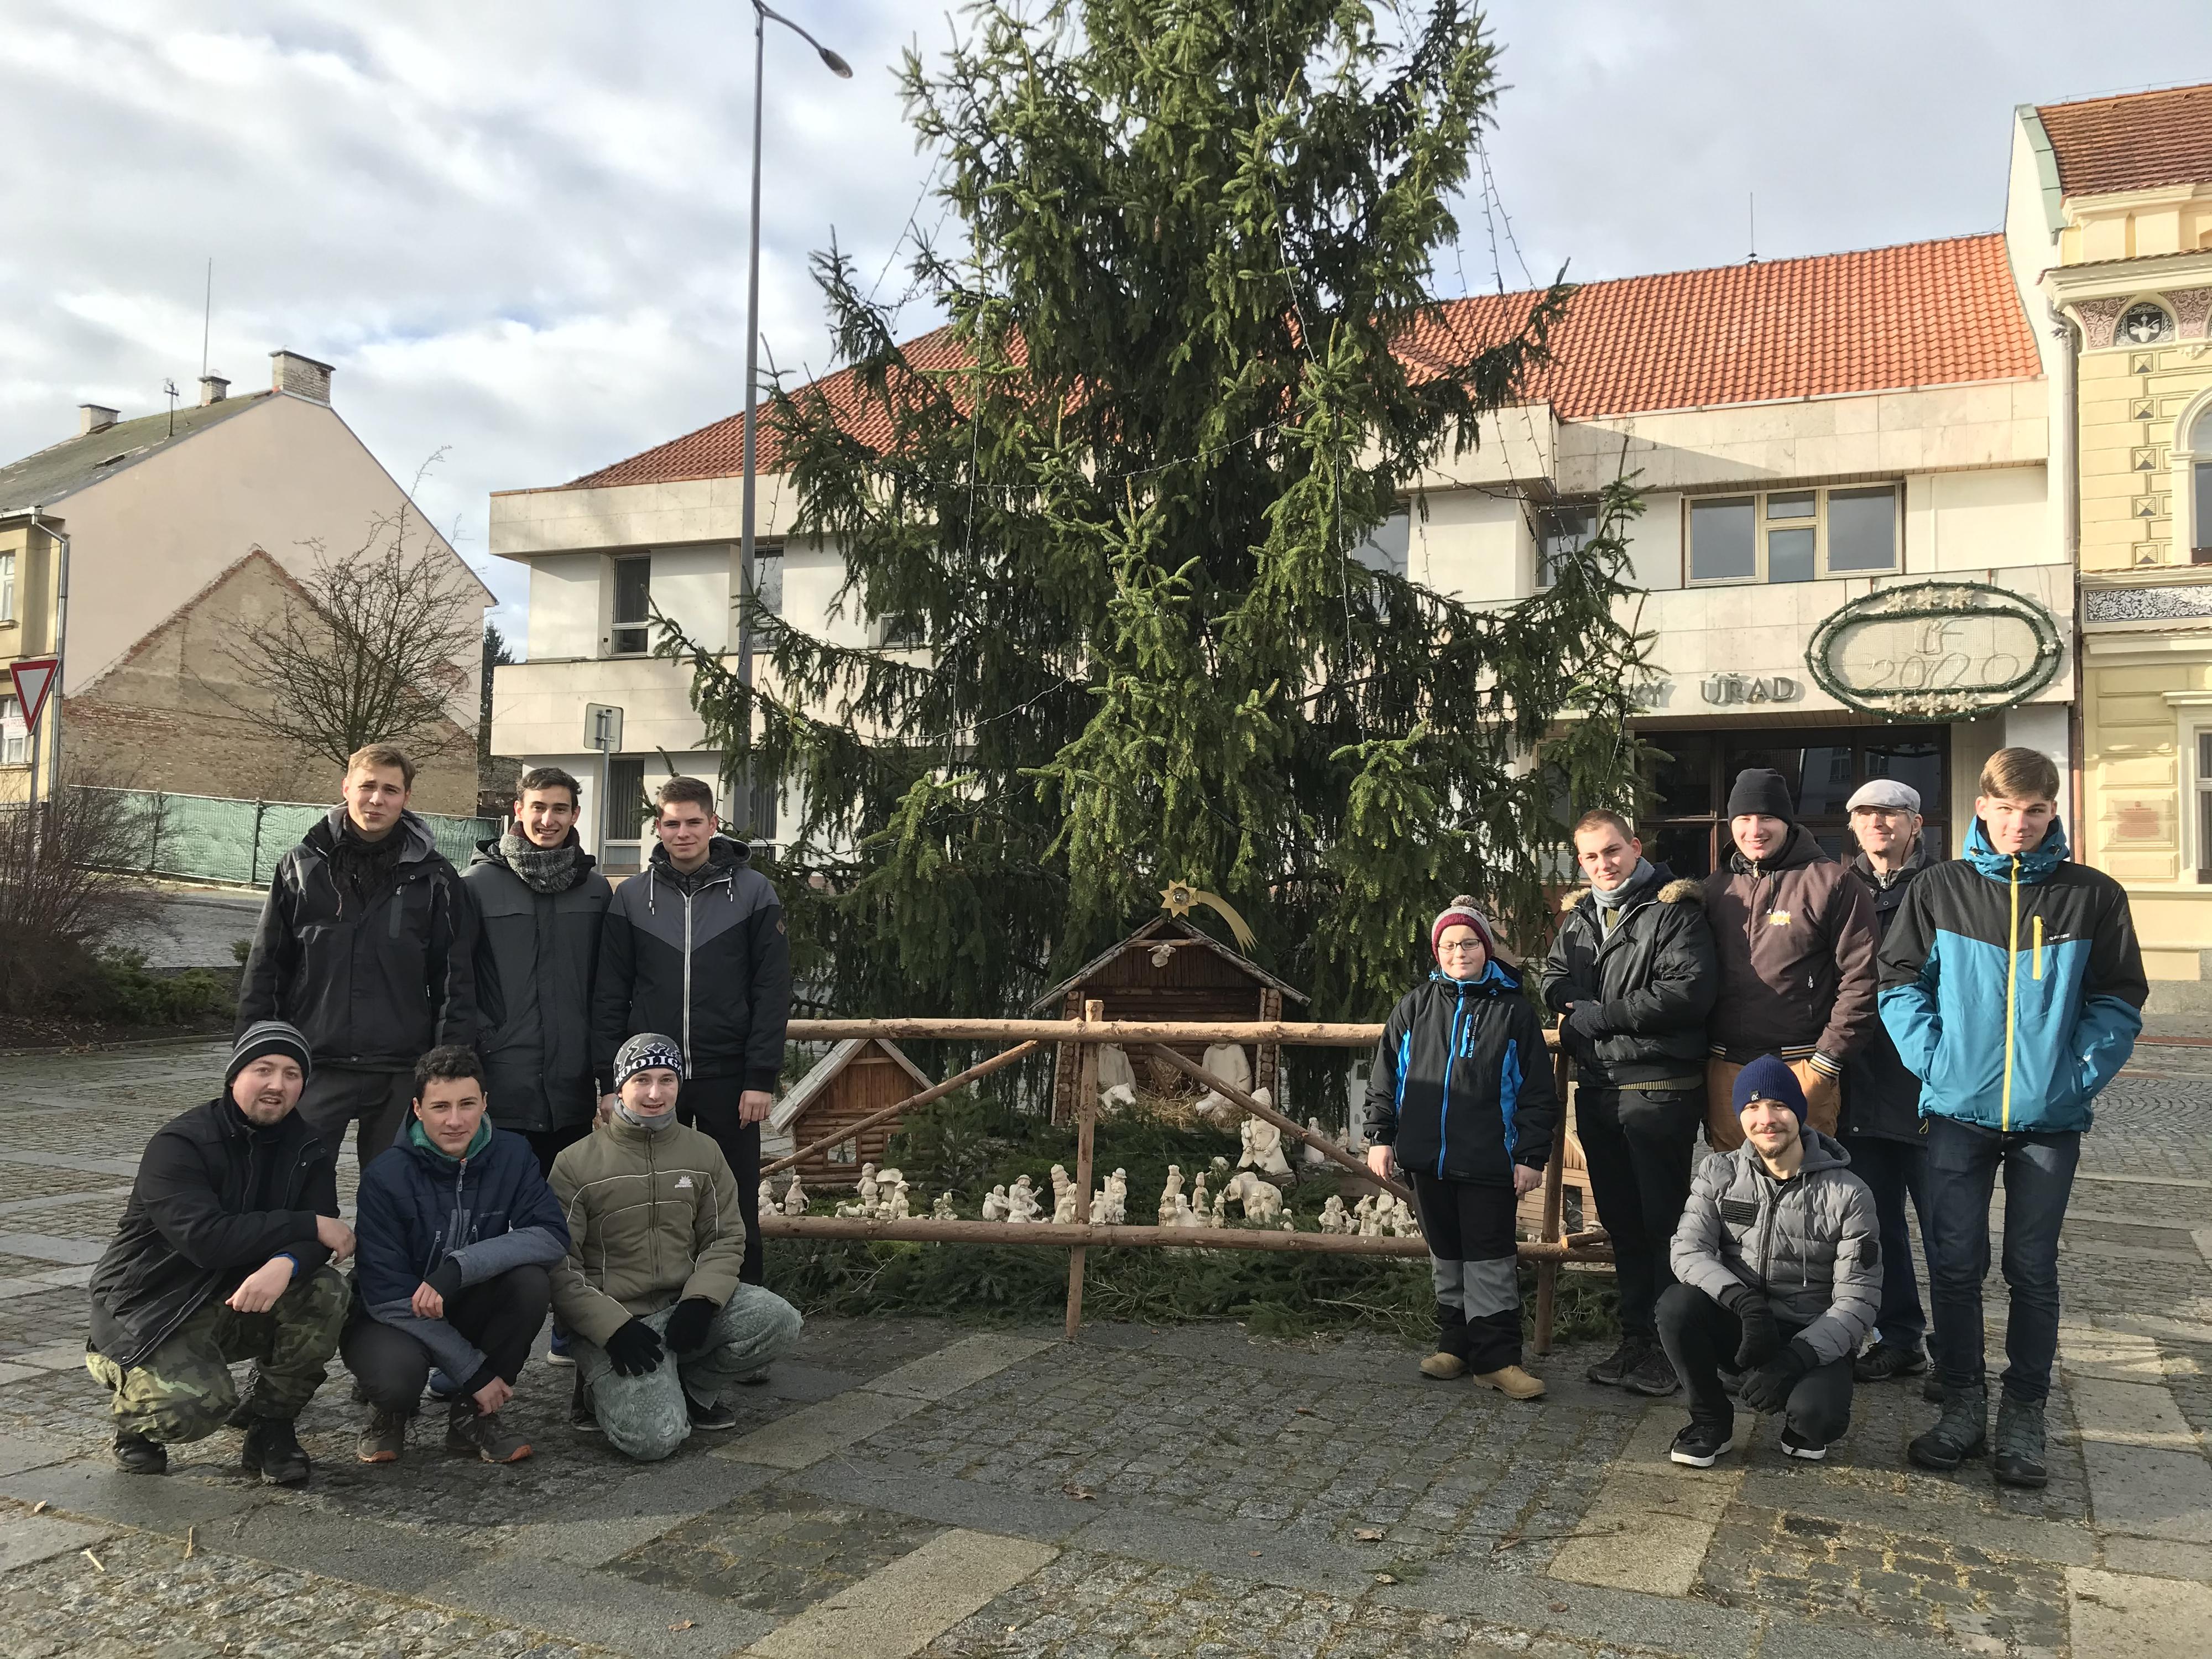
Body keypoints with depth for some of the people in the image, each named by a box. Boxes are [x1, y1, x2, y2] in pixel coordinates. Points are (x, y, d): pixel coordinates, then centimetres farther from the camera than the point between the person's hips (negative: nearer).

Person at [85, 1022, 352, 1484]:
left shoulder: (306, 1148, -1)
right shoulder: (178, 1145, -17)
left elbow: (320, 1238, -14)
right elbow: (205, 1238, -31)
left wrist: (285, 1264, -38)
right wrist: (310, 1225, -29)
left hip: (242, 1302, 5)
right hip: (151, 1308, -4)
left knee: (325, 1295, -24)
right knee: (196, 1409, -29)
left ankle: (270, 1423, -3)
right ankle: (132, 1399, 9)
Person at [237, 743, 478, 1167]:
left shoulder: (433, 877, 2)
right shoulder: (301, 866, 4)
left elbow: (456, 979, 2)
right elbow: (265, 969, 7)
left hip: (400, 1072, 0)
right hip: (315, 1067, 0)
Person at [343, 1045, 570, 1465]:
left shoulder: (512, 1155, -10)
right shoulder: (385, 1178, -19)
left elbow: (552, 1236, -23)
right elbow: (388, 1295, -20)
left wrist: (457, 1268, -37)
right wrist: (474, 1369, -23)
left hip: (467, 1308, 3)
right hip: (397, 1317, -3)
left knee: (531, 1281, -28)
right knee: (396, 1376, -36)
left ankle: (472, 1415, -6)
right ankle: (391, 1412, 4)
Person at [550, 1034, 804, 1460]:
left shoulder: (704, 1152, 7)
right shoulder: (576, 1163, -4)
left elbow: (726, 1238, 7)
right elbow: (558, 1265, -5)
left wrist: (700, 1300, -13)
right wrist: (613, 1327, -18)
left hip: (685, 1307, 4)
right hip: (610, 1319, -4)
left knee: (778, 1320, -22)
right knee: (654, 1436, -25)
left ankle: (691, 1389, 3)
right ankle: (607, 1387, 9)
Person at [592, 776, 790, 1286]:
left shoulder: (753, 891, 0)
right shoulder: (632, 896, 6)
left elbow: (773, 991, -2)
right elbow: (610, 995, 6)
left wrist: (762, 1078, -8)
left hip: (728, 1079, -2)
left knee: (736, 1207, 5)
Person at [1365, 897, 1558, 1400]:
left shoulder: (1513, 1010, -1)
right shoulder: (1415, 1006, 6)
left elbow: (1537, 1091, -1)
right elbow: (1385, 1075, 9)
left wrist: (1531, 1155, -5)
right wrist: (1380, 1135, 3)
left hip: (1489, 1162, -3)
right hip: (1427, 1156, 4)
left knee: (1491, 1259, -1)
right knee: (1446, 1254, 14)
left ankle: (1497, 1357, 4)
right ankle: (1455, 1344, 25)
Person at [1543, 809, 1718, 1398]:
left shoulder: (1673, 910, -7)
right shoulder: (1577, 918, 15)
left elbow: (1691, 990, -18)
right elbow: (1555, 981, 13)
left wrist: (1600, 1016, -15)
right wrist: (1579, 1007, -10)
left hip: (1659, 1088, -7)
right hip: (1597, 1090, 7)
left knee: (1664, 1221, -1)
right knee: (1621, 1221, 13)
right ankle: (1636, 1338, 23)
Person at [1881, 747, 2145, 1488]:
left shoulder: (2093, 896, 0)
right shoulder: (1941, 888, 1)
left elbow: (2118, 1002, 2)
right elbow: (1900, 982, 3)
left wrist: (2078, 1078, -9)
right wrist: (1934, 1062, -7)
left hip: (2050, 1118, 0)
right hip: (1959, 1113, 1)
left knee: (2034, 1271, 8)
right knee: (1954, 1266, 5)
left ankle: (2024, 1418, 19)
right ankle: (1963, 1405, 18)